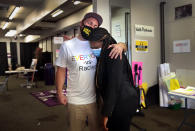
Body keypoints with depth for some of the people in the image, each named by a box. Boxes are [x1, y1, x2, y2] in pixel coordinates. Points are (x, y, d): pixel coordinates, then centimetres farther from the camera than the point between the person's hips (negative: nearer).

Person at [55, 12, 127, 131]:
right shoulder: (67, 46, -3)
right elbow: (61, 70, 1)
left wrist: (120, 46, -19)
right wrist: (60, 93, 0)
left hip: (96, 99, 2)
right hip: (75, 101, -1)